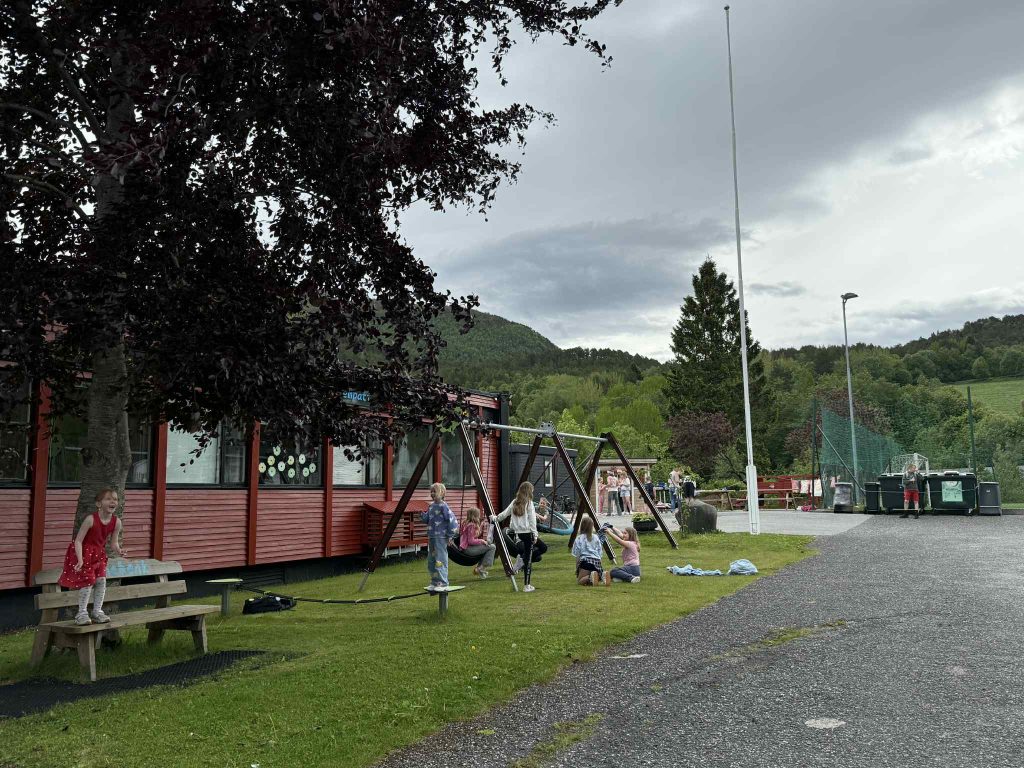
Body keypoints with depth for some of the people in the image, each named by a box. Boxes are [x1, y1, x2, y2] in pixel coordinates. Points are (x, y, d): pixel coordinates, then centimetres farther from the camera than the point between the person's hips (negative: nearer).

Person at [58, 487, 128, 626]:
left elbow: (114, 542, -1)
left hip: (99, 553, 5)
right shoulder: (91, 520, -26)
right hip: (84, 553, -5)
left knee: (101, 580, -2)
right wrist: (80, 560, -32)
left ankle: (97, 611, 12)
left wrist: (119, 551, -23)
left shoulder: (116, 522, -11)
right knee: (88, 581, -8)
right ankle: (82, 613, 5)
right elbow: (78, 540, -23)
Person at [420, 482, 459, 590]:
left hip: (440, 538, -9)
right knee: (431, 561, 14)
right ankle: (434, 582, 24)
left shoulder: (443, 506, -14)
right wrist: (422, 515, 0)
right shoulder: (431, 506, 11)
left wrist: (449, 535, -14)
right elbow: (427, 519, 20)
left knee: (440, 561, -6)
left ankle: (443, 582, 0)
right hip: (431, 537, 9)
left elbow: (452, 521, -17)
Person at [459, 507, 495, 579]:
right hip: (468, 549, -10)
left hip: (469, 547, 10)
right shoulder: (471, 525, -16)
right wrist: (481, 541, -8)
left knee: (489, 547, 19)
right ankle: (481, 568, -6)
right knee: (491, 547, -10)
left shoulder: (466, 524, 13)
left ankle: (479, 567, 15)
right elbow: (471, 541, -20)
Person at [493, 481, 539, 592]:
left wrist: (495, 519, 28)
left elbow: (504, 514, 11)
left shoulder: (514, 503, 7)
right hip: (527, 533, -5)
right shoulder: (529, 503, -5)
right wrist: (535, 534, -5)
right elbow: (532, 520, -8)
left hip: (516, 533, 5)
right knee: (528, 559, 0)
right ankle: (527, 585, 2)